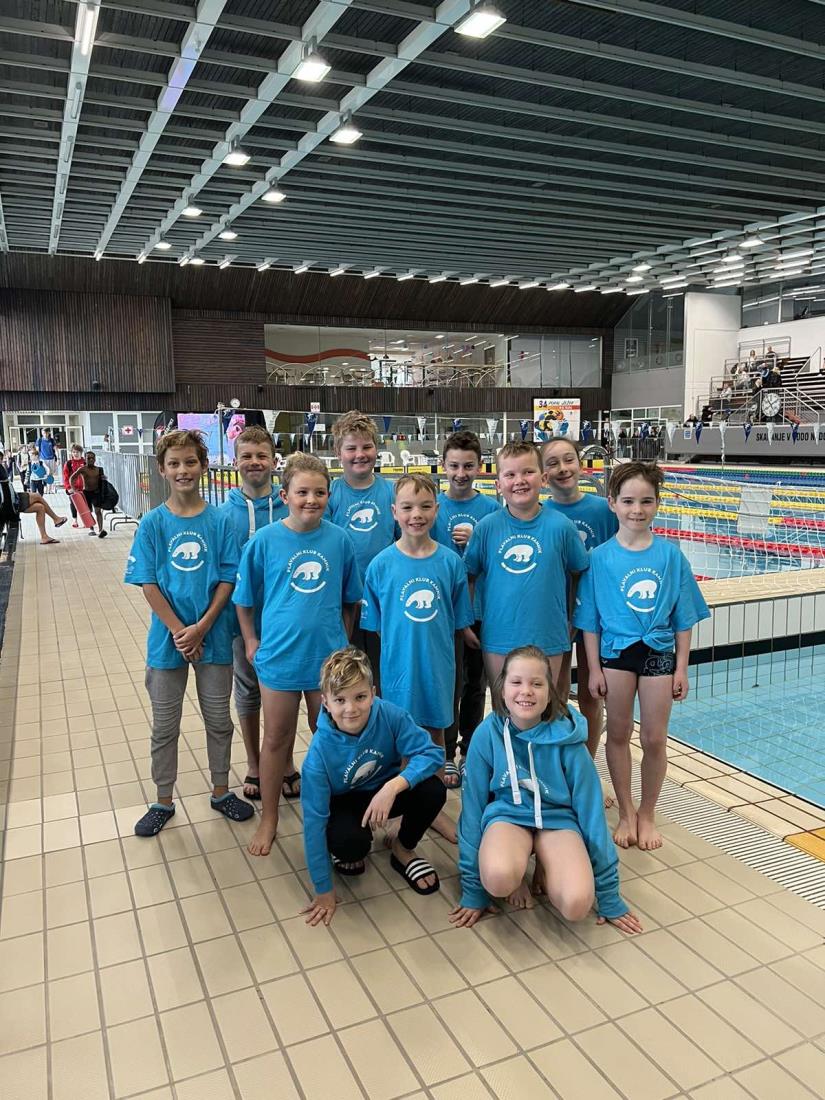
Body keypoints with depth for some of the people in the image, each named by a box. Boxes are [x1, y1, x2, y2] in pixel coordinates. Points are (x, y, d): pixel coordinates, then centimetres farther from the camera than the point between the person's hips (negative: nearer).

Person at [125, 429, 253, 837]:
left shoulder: (220, 520, -5)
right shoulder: (152, 523, -5)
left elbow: (228, 579, -6)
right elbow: (148, 584, -6)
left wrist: (202, 627, -14)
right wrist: (178, 631, -13)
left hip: (214, 635, 0)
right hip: (168, 637, 0)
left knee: (219, 719, 13)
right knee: (164, 725, 12)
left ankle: (221, 791, 32)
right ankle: (163, 801, 29)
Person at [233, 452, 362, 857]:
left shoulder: (339, 539, -6)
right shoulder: (264, 541, -10)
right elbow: (244, 599, 2)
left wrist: (344, 643, 7)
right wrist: (252, 643, -1)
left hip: (327, 654, 2)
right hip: (279, 654, -1)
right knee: (276, 738, 13)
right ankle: (269, 818, 30)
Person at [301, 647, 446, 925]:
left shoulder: (389, 715, -27)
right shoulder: (320, 751, -30)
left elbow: (432, 753, -26)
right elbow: (314, 819, -25)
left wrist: (393, 787, -41)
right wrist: (323, 890, -20)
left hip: (385, 792, 3)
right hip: (344, 803, -2)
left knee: (433, 790, -26)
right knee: (350, 841, -35)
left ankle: (403, 850, 4)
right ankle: (345, 853, 6)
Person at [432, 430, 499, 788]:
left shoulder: (491, 507, -1)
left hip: (482, 609, 2)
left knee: (476, 683, 14)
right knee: (450, 683, 4)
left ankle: (470, 749, 30)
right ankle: (447, 755, 19)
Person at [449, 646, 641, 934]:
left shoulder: (566, 739, -15)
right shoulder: (487, 734, -14)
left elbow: (591, 808, -7)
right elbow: (473, 805, -5)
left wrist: (609, 898, -3)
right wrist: (473, 892, -2)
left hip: (557, 819, 1)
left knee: (577, 904, -28)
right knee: (498, 877, -35)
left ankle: (545, 870, 6)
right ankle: (516, 878, 3)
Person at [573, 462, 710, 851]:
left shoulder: (671, 554, -4)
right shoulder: (601, 557, -7)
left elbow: (683, 617, 1)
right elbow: (589, 619, -3)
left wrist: (681, 668, 0)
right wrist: (594, 669, -4)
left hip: (659, 653, 1)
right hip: (616, 652, 0)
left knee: (655, 739, 6)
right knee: (618, 733, 11)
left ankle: (647, 815, 27)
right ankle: (626, 812, 29)